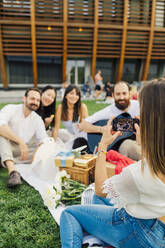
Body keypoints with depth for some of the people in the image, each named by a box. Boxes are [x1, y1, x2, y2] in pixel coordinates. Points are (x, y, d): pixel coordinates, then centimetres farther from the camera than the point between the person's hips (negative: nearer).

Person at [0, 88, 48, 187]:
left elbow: (43, 141, -4)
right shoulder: (10, 109, -11)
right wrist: (21, 142, -41)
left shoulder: (38, 119, 2)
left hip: (23, 150, 4)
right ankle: (13, 170, -48)